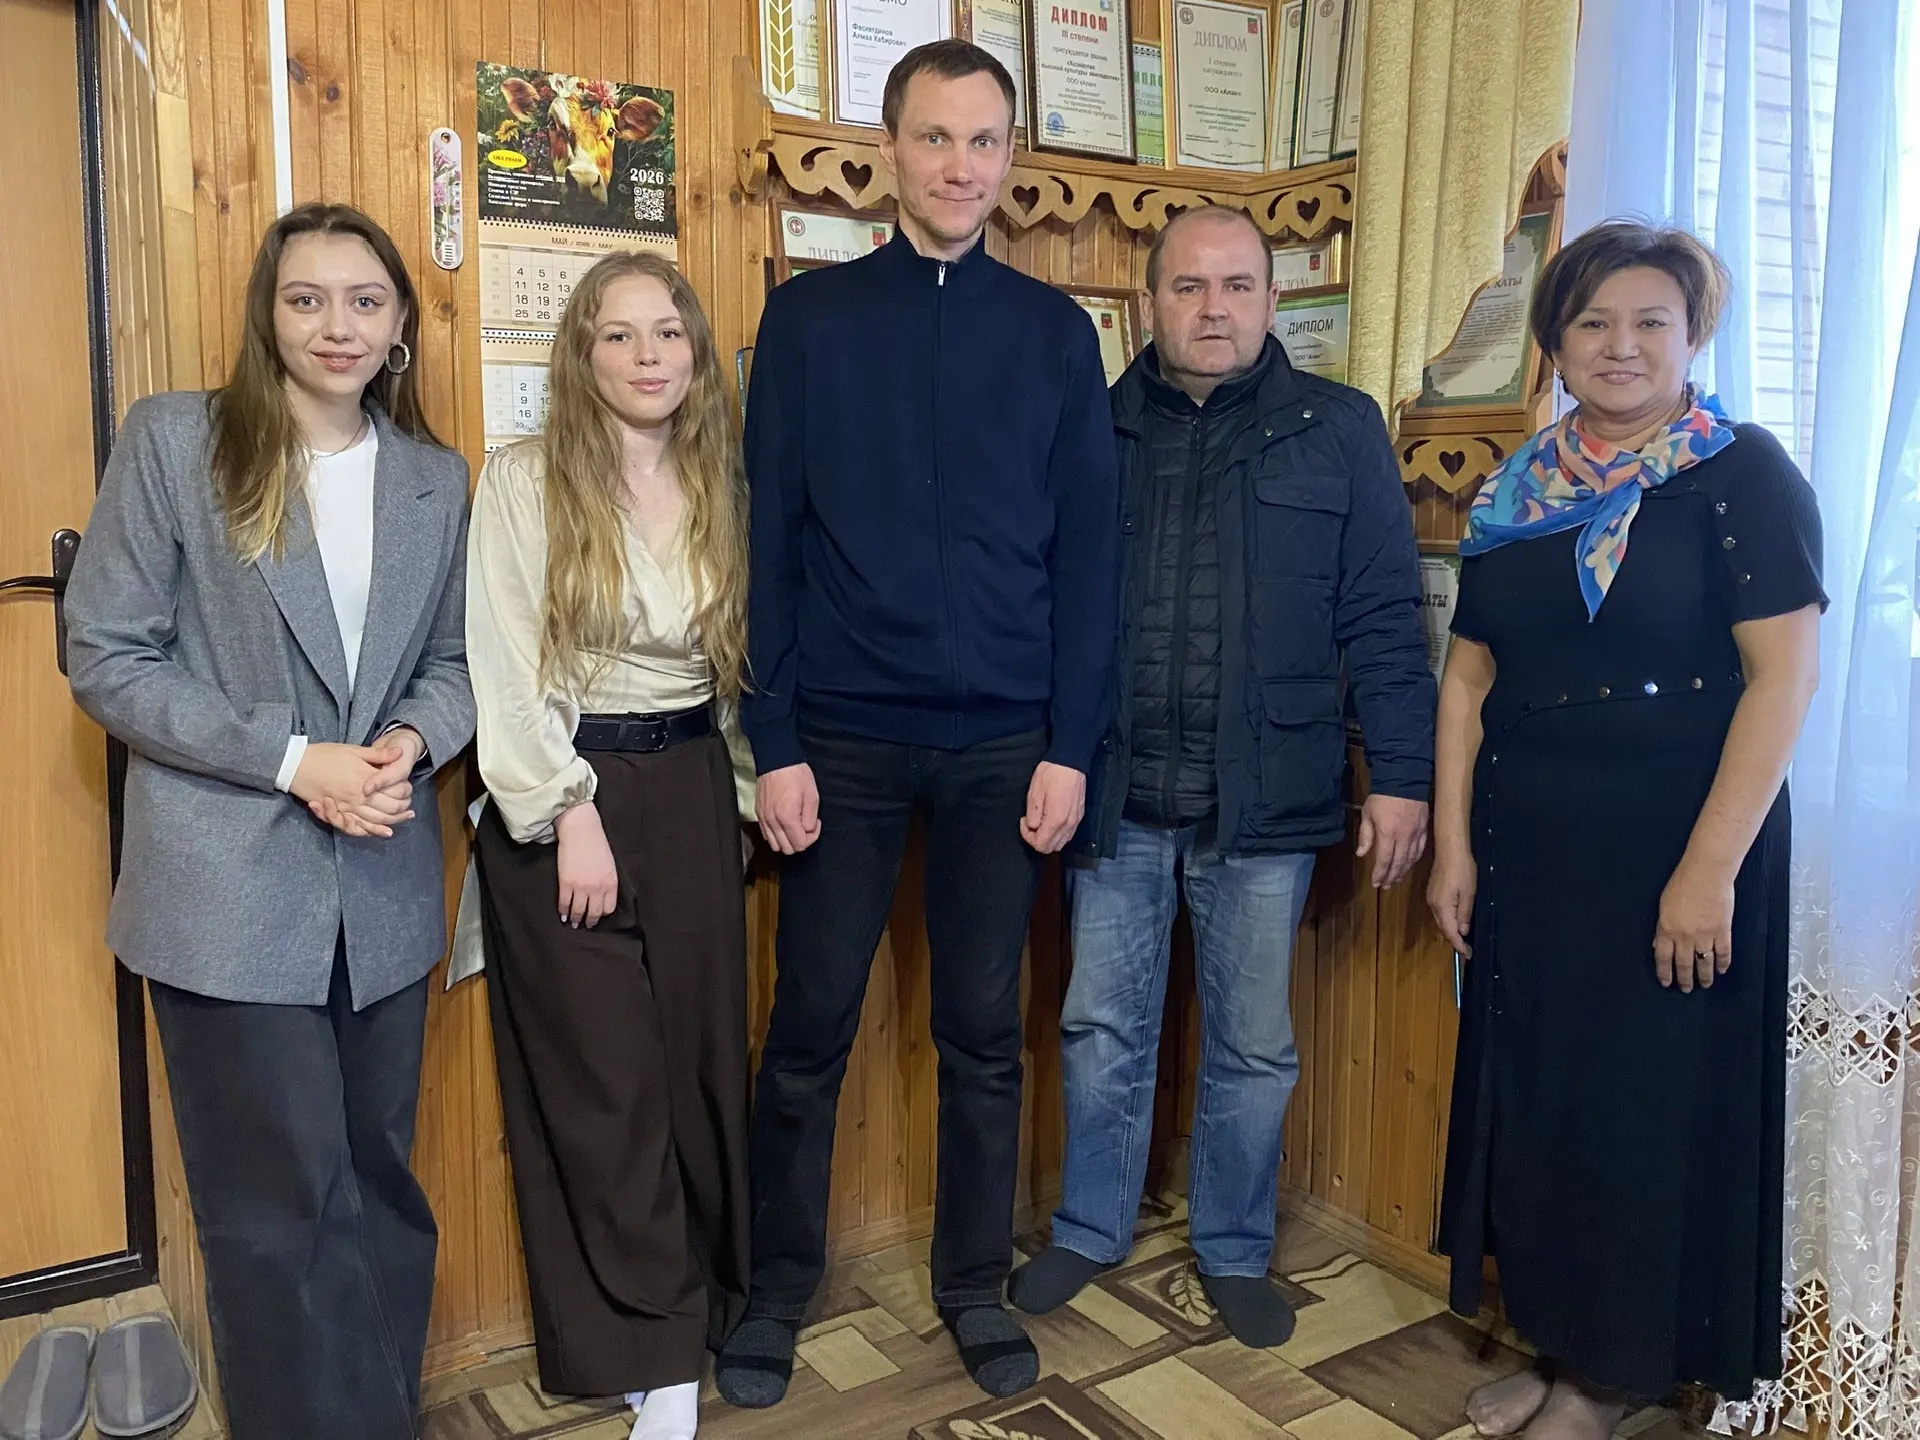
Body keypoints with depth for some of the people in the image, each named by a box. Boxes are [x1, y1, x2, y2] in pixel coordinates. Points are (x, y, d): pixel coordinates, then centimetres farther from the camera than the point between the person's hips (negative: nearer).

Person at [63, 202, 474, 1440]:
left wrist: (412, 740, -10)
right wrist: (293, 762, -15)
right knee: (284, 1208, 4)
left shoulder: (436, 478, 8)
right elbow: (107, 656, -7)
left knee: (380, 1189, 14)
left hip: (383, 895, 4)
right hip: (232, 894, -4)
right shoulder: (173, 440, -4)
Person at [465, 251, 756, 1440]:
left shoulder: (723, 486, 9)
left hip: (692, 793, 4)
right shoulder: (524, 481, -5)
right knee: (603, 1080, 2)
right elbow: (506, 667, -10)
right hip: (560, 797, -4)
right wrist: (570, 814, -14)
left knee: (702, 1056, 8)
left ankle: (697, 1314, 26)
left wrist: (759, 780, 8)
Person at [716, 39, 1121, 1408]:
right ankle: (778, 1291, 28)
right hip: (844, 738, -1)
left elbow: (1088, 556, 3)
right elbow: (769, 546, -1)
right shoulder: (809, 317, 2)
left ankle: (977, 1284, 30)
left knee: (985, 1029, 11)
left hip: (1004, 743, 1)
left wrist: (1069, 746, -2)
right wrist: (776, 743, -6)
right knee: (811, 1027, 8)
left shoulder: (1054, 330, 5)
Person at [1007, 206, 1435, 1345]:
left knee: (1254, 1046, 11)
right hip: (1118, 792, 1)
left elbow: (1384, 621, 1)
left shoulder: (1340, 430, 3)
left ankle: (1236, 1251, 32)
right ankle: (1091, 1229, 33)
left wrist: (1401, 775, -5)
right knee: (1102, 1026, 12)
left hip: (1267, 800, -1)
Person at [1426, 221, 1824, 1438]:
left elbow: (1784, 673, -13)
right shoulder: (1525, 490, 9)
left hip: (1674, 852, -5)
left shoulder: (1744, 475, -6)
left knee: (1646, 1114, 6)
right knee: (1531, 1102, 12)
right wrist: (1454, 843, 3)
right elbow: (1469, 674, 9)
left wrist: (1711, 868, -18)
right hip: (1530, 851, 5)